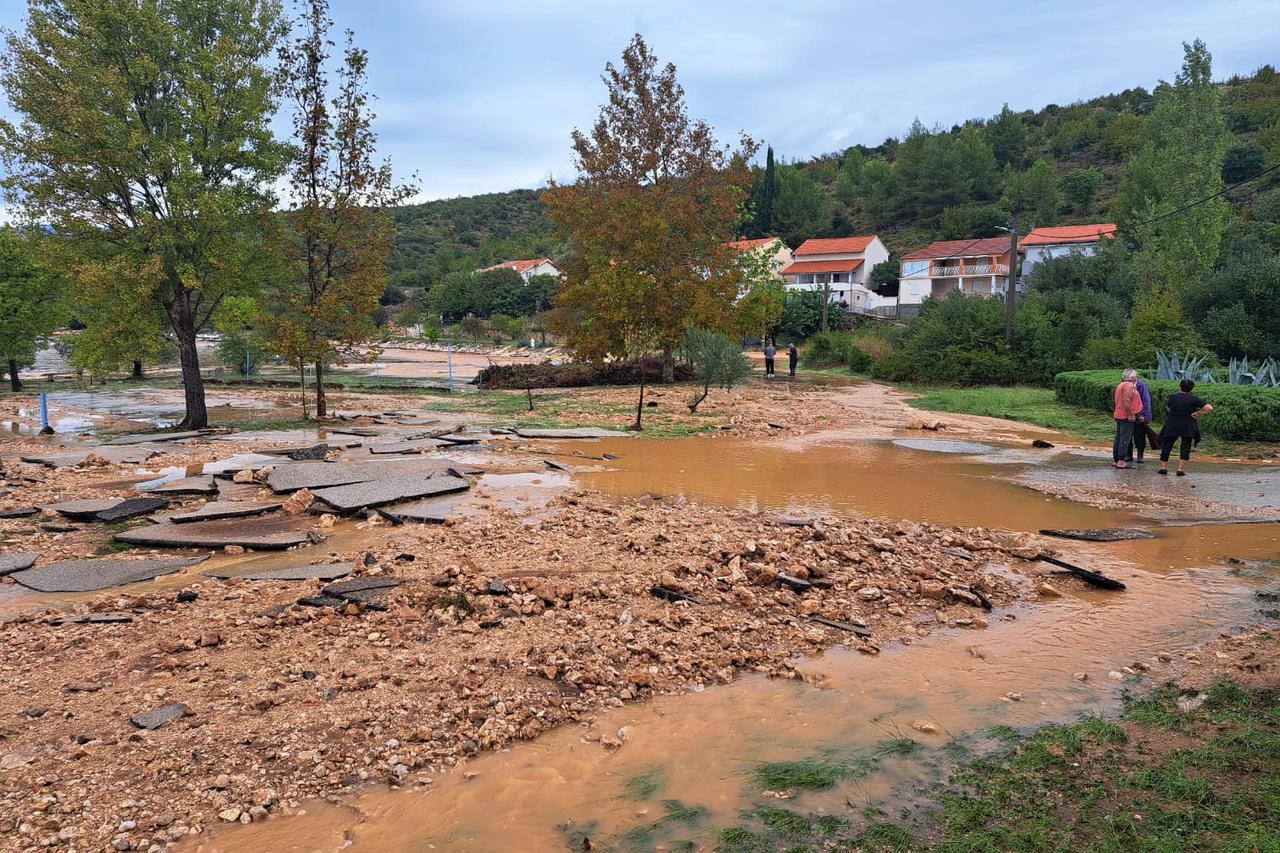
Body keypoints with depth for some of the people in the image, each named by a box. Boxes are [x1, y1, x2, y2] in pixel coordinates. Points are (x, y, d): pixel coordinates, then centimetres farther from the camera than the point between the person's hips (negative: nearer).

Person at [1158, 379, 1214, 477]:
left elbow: (1168, 407, 17)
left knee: (1166, 446, 10)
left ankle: (1163, 467, 11)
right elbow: (1209, 408, -12)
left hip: (1171, 425, 1)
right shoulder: (1193, 399, -7)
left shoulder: (1172, 397, -1)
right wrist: (1197, 413, -6)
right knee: (1185, 448, 3)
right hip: (1188, 427, -1)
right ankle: (1181, 469, -3)